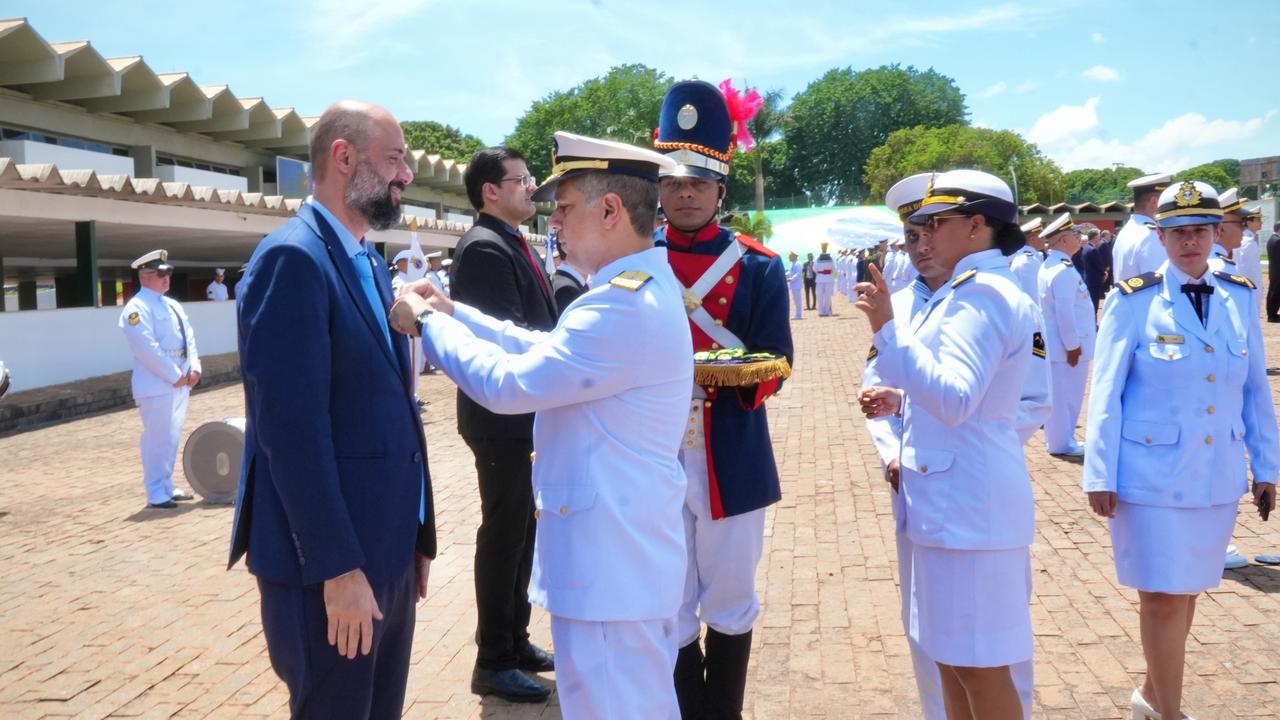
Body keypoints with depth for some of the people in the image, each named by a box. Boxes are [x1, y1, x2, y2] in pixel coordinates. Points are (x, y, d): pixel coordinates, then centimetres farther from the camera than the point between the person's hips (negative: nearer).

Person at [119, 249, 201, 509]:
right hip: (156, 385, -8)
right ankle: (156, 494, 3)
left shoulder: (173, 305, 17)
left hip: (180, 383, 8)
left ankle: (168, 487, 24)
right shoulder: (137, 308, -11)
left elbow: (189, 338, 14)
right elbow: (147, 349, -19)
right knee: (157, 441, -4)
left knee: (172, 439, 14)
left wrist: (194, 368, -2)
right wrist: (175, 376, -17)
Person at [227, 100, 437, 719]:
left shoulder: (371, 264, 13)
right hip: (328, 565, -8)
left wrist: (417, 535, 14)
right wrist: (338, 568, -21)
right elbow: (293, 430, -21)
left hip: (389, 553, 9)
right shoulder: (293, 258, -15)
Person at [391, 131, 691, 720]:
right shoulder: (642, 287, 9)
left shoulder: (625, 306, -25)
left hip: (609, 560, -10)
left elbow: (506, 383, -22)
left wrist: (429, 322, -7)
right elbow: (543, 350, 15)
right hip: (626, 550, 10)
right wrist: (451, 312, 11)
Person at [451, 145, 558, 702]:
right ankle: (494, 663, 15)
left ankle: (515, 640, 33)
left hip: (522, 412, 10)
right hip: (501, 416, -10)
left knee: (519, 530, 18)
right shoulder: (484, 248, -18)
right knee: (504, 535, 1)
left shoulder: (514, 245, 13)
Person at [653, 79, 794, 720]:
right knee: (670, 614, 9)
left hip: (732, 461, 0)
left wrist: (745, 374, -22)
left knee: (730, 606, 13)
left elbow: (777, 365, -2)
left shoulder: (759, 267, -1)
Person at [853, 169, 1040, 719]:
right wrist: (902, 402, 11)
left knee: (979, 665, 2)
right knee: (952, 658, 20)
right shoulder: (975, 291, 16)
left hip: (969, 504, -11)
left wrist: (888, 330, -31)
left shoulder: (981, 296, -17)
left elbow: (955, 399, -28)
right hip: (954, 499, 11)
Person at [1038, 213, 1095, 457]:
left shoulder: (1050, 265, 11)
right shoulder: (1064, 270, -21)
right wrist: (1072, 345, -19)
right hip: (1067, 346, -10)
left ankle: (1057, 435, 29)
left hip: (1055, 344, 10)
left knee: (1060, 392, 19)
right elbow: (1065, 312, -25)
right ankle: (1062, 442, 11)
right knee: (1065, 393, 1)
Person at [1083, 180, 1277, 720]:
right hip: (1153, 475, -4)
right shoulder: (1133, 300, -9)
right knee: (1163, 593, 0)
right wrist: (1101, 475, -10)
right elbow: (1106, 394, -8)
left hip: (1217, 474, 5)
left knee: (1186, 589, 15)